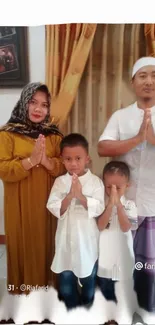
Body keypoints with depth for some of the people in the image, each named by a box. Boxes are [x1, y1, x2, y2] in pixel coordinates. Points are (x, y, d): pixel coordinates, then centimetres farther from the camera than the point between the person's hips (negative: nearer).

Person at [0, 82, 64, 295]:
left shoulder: (54, 134, 6)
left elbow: (65, 167, -1)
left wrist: (46, 161, -19)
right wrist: (31, 160, -22)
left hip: (48, 202, 3)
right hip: (20, 204, -2)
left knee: (46, 246, 12)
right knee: (23, 247, 8)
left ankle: (46, 288, 33)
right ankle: (22, 291, 29)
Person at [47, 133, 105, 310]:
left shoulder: (95, 181, -10)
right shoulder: (60, 181, -6)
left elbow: (98, 209, -16)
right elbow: (54, 209, -11)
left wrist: (81, 195, -29)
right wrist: (70, 195, -26)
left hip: (87, 238, -1)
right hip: (67, 237, 2)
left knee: (88, 275, 18)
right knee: (66, 277, 17)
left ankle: (87, 306, 43)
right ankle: (71, 308, 40)